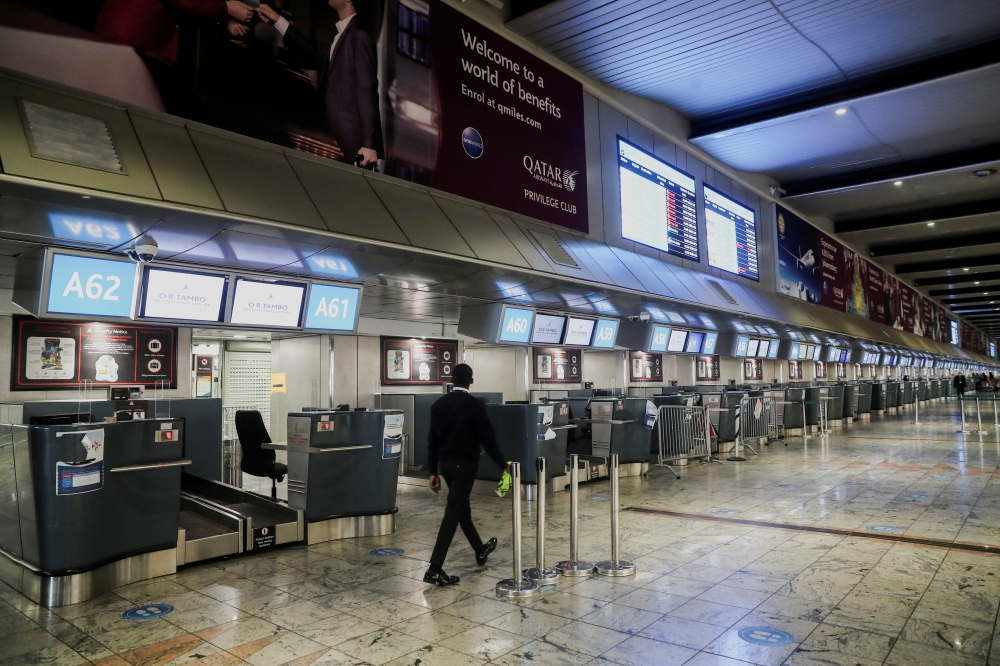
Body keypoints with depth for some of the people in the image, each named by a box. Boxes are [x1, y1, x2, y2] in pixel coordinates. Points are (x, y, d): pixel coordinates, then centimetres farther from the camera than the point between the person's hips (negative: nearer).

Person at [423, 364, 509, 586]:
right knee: (453, 513, -5)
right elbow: (487, 439, -12)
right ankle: (435, 569, -7)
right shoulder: (475, 405, -13)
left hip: (445, 463, 7)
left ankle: (480, 550, 39)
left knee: (462, 508, 21)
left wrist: (434, 471, 12)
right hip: (465, 465, -7)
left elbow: (432, 440, 6)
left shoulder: (438, 405, 3)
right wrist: (503, 465, -1)